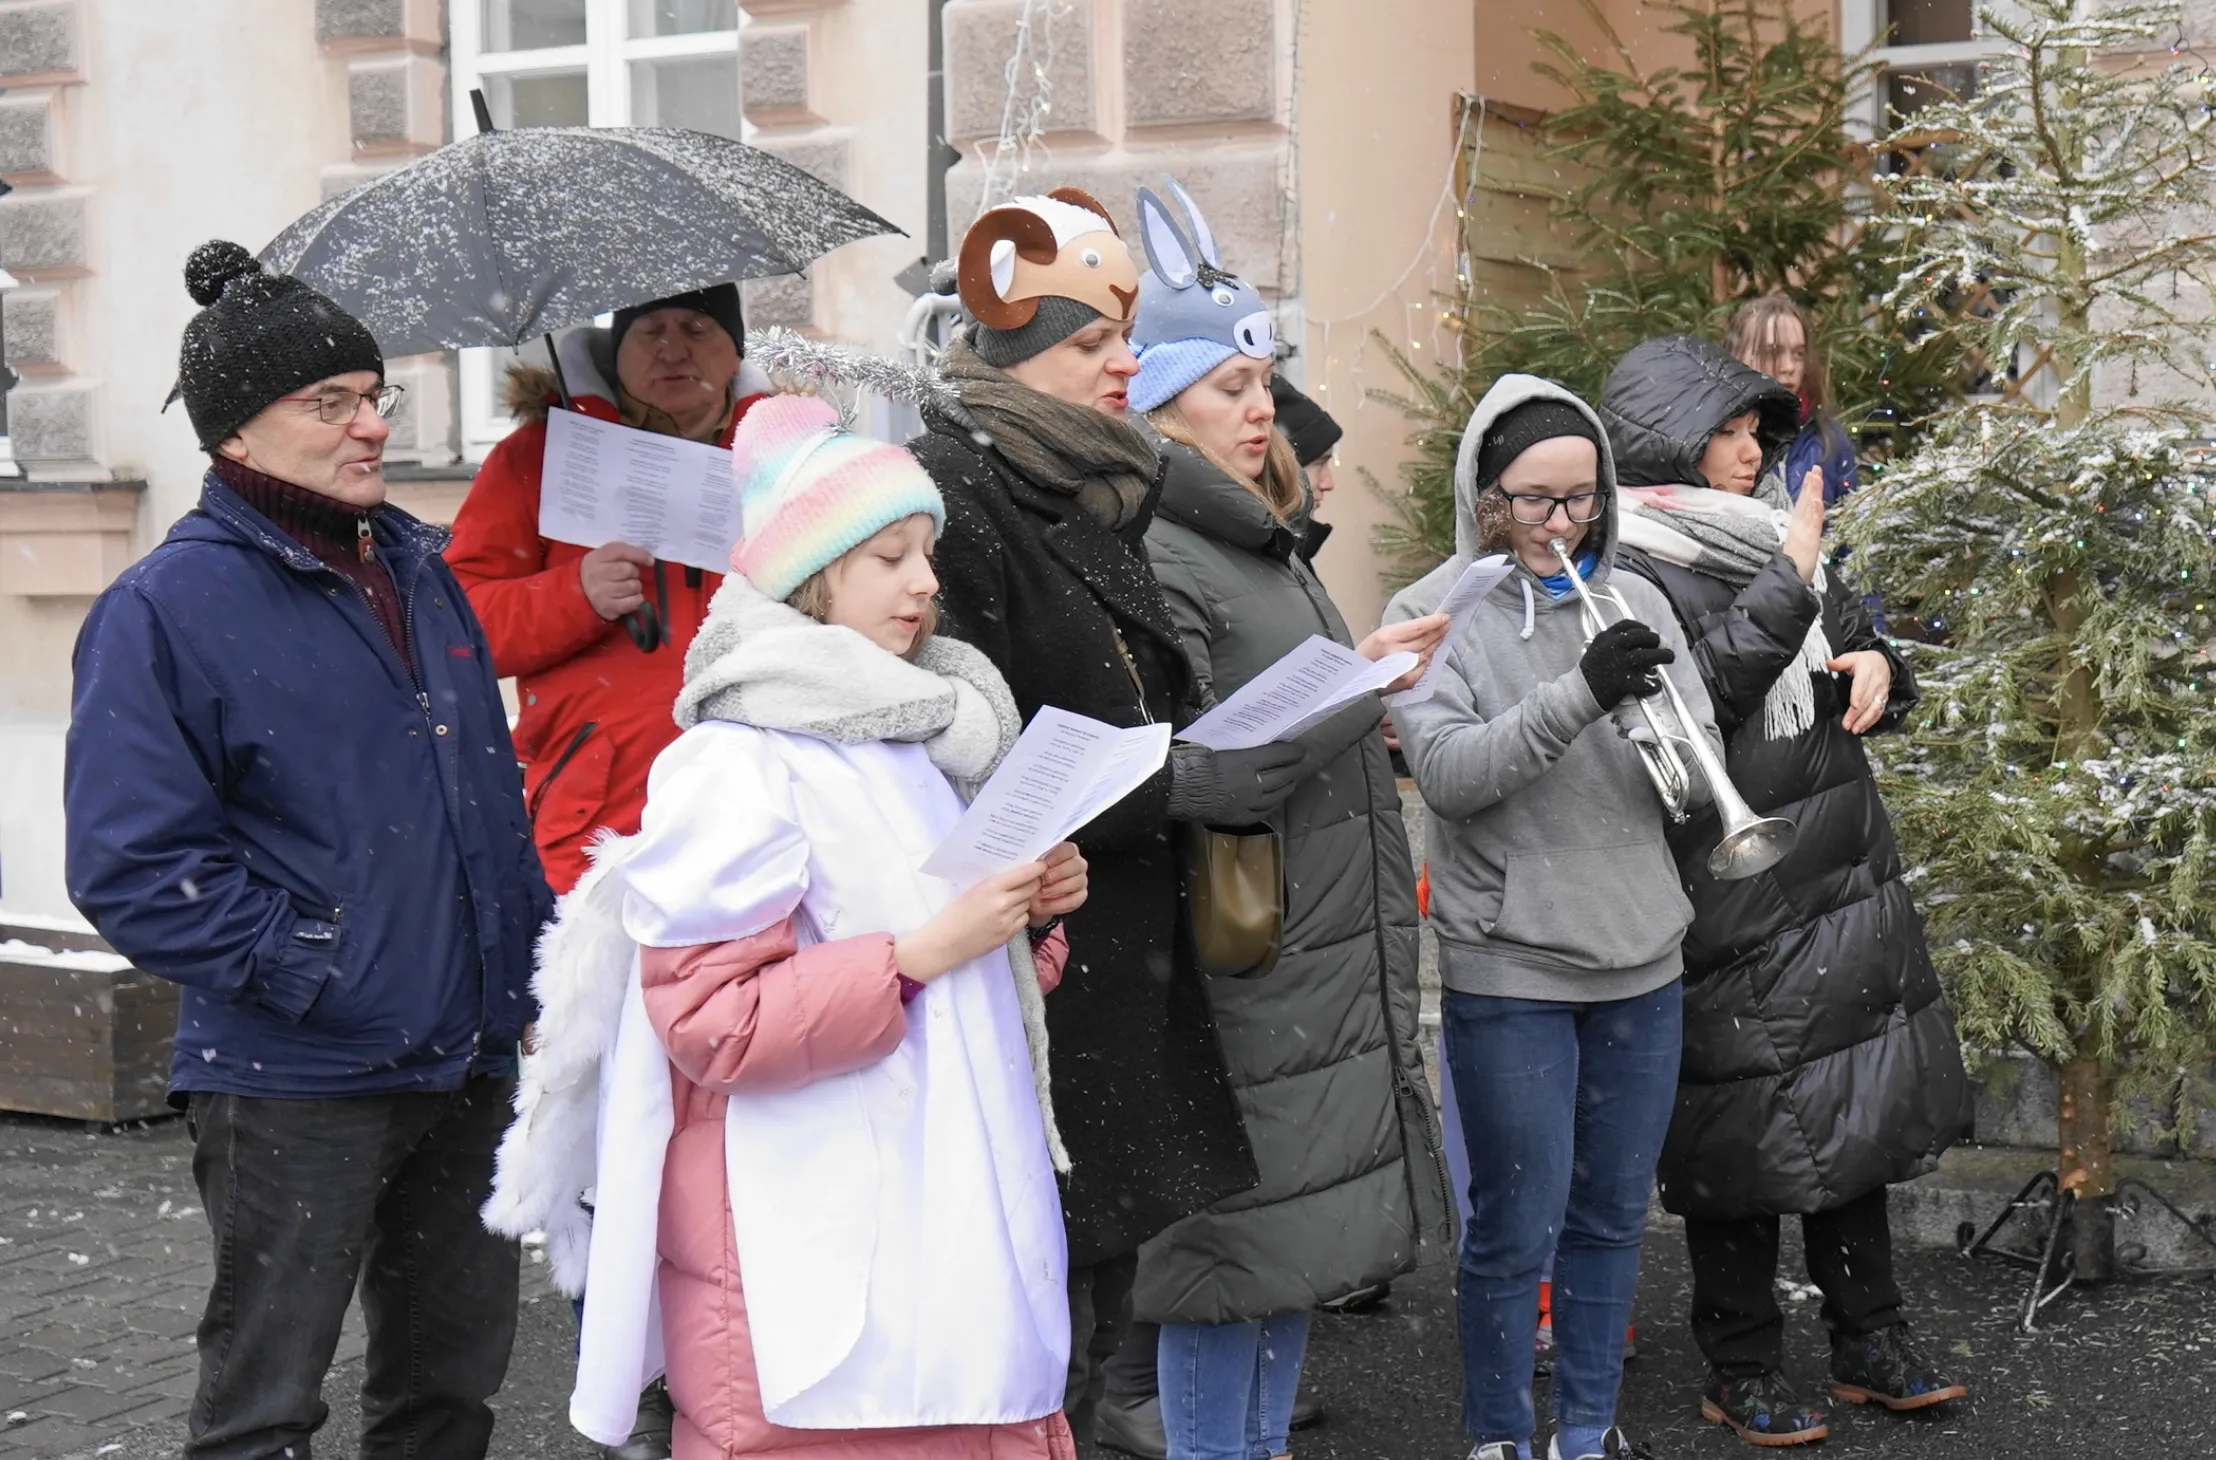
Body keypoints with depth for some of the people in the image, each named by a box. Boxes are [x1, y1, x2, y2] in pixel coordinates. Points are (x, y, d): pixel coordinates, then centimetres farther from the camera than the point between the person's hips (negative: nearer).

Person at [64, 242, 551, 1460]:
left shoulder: (419, 571, 12)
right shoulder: (166, 607, -11)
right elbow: (133, 866, -17)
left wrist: (530, 966, 11)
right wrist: (314, 975, -19)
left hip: (470, 1061, 7)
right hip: (295, 1085, -7)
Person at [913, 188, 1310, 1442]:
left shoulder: (1098, 495, 15)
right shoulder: (952, 498, -14)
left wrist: (1233, 754, 10)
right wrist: (1175, 786, -19)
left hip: (1122, 960, 9)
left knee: (1098, 1297, 15)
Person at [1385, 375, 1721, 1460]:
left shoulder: (1636, 603, 6)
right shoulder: (1434, 616, -5)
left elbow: (1703, 774, 4)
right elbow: (1447, 771, -18)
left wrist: (1662, 725, -19)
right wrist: (1579, 694, -30)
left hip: (1639, 962, 4)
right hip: (1507, 971, -4)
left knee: (1612, 1215, 14)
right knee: (1517, 1226, 2)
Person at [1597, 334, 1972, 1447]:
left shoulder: (1770, 539, 13)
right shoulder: (1633, 572, -10)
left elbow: (1857, 656, 21)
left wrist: (1878, 667, -2)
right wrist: (1786, 589, -20)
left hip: (1842, 883, 8)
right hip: (1736, 911, -7)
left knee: (1854, 1111, 14)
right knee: (1747, 1137, 1)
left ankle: (1870, 1343, 26)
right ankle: (1743, 1373, 14)